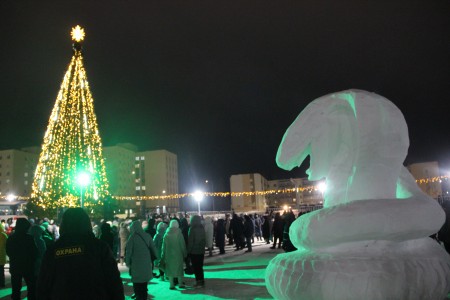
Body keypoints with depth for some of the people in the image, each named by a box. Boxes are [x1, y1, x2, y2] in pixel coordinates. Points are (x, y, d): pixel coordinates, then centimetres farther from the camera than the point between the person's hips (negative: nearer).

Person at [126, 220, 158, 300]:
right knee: (144, 282, 16)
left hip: (136, 263, -4)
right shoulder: (147, 236, 0)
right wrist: (157, 258, 9)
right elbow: (153, 248, 3)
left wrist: (127, 262, 2)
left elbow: (129, 251, -8)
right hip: (146, 263, 4)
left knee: (137, 282, 5)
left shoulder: (132, 237, -10)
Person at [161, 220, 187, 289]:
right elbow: (183, 245, -4)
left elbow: (164, 246, 3)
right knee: (179, 269, 11)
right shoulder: (179, 234, -8)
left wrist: (163, 256, 11)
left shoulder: (166, 235, -3)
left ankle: (171, 284, 9)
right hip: (178, 254, -1)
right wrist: (184, 254, 5)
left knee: (170, 269, 8)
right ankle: (180, 283, 14)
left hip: (169, 255, 1)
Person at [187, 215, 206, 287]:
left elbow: (190, 241, -14)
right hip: (201, 251, 6)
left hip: (194, 251, -6)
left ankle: (199, 281, 2)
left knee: (196, 267, 1)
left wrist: (188, 250, -6)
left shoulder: (192, 229, -15)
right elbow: (204, 240, 10)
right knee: (200, 267, 15)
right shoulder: (202, 228, 4)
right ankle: (201, 281, 19)